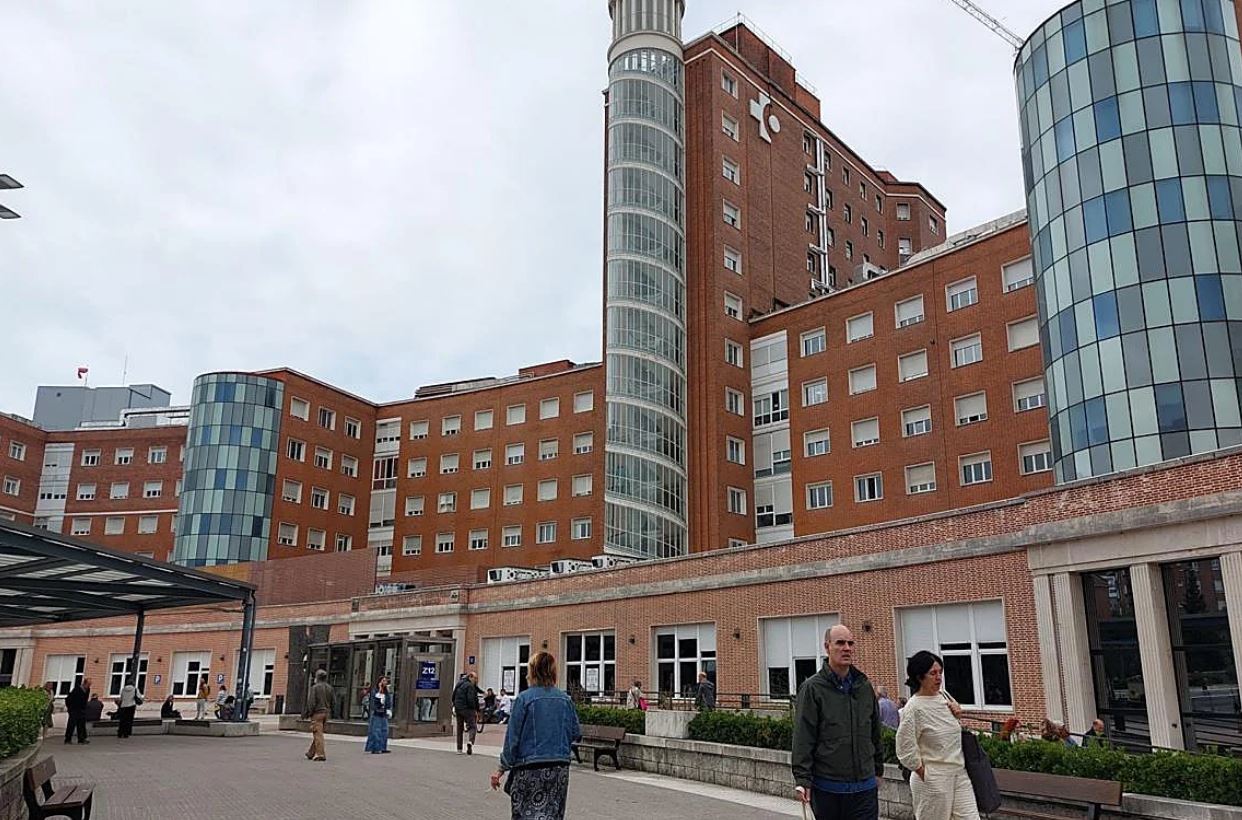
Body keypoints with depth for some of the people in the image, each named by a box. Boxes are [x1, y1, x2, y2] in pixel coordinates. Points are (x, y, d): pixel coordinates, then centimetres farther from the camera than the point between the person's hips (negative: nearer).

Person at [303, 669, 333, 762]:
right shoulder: (329, 688, 8)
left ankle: (320, 754, -10)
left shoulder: (315, 688, -11)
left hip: (317, 713, -7)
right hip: (326, 713, 7)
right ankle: (311, 753, 23)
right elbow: (333, 702, 10)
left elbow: (311, 702, -14)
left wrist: (307, 713, -3)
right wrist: (329, 713, 19)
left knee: (318, 733, -5)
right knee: (318, 734, 15)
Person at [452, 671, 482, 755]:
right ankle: (470, 741, -26)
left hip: (458, 709, 7)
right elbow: (470, 700, -18)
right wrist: (474, 710, -9)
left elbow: (453, 696, 17)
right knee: (473, 727, -1)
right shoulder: (469, 686, -13)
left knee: (459, 728, 13)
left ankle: (459, 749, 13)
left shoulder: (458, 684, 13)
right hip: (467, 709, -7)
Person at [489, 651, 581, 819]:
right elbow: (576, 733, 8)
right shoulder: (565, 699, 3)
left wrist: (502, 768, 0)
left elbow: (512, 737, -8)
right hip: (561, 768, 4)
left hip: (530, 768, -4)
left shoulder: (524, 698, -9)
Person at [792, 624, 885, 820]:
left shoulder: (864, 686, 8)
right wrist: (803, 780, -14)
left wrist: (878, 770, 19)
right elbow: (803, 739, -10)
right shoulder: (812, 688, -8)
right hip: (827, 787, -4)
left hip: (865, 786, 4)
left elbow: (875, 733, 18)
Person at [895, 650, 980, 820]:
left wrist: (957, 715, 1)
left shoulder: (944, 696, 4)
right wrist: (923, 773, -9)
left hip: (959, 773, 7)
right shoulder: (914, 708, -17)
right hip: (932, 780, -6)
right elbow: (905, 748, -16)